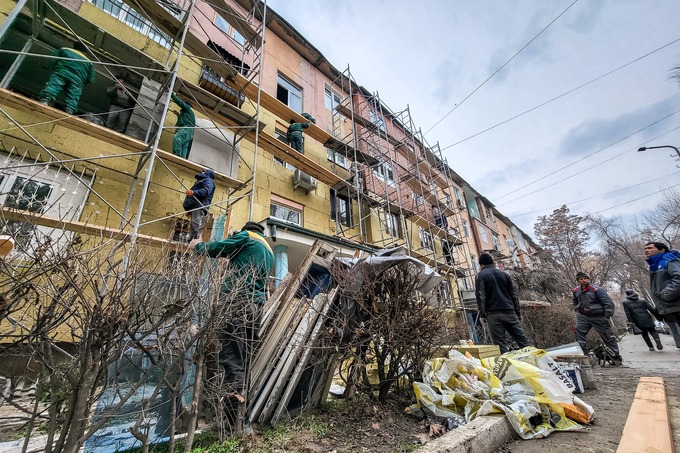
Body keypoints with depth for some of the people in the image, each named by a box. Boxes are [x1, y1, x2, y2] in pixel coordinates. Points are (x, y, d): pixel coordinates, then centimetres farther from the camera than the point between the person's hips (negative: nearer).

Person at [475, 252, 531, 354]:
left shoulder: (481, 275, 0)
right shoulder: (504, 274, 16)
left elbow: (480, 296, -9)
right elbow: (514, 295, 16)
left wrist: (482, 313, -2)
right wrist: (518, 313, 21)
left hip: (494, 314, -5)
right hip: (510, 312, 5)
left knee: (501, 344, -2)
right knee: (523, 340, 10)